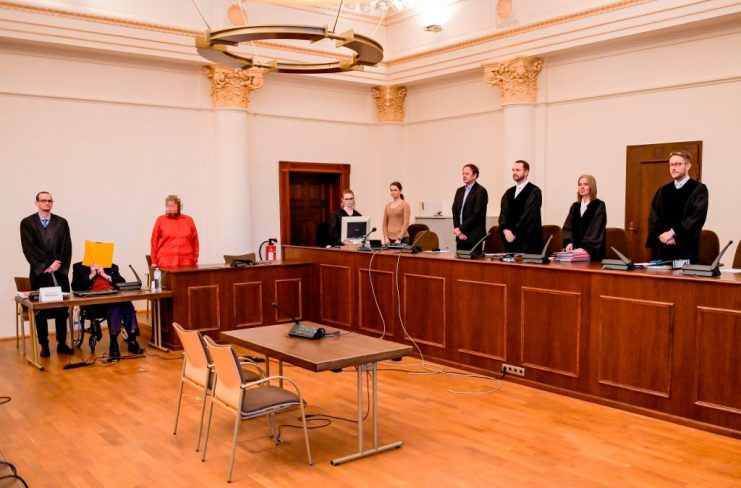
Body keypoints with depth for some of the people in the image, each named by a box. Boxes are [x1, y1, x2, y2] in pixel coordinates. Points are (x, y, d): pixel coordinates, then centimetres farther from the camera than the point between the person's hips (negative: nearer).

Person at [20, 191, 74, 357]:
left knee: (62, 309, 4)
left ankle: (62, 343, 12)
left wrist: (58, 264, -11)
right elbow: (29, 248, -6)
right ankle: (44, 345, 10)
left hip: (60, 272, 2)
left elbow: (66, 247, 3)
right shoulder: (27, 223, 3)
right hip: (39, 273, -2)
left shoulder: (61, 222, 10)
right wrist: (46, 265, -13)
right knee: (40, 310, 2)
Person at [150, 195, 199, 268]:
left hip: (186, 262, 2)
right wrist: (154, 261, 3)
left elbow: (194, 241, 10)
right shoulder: (160, 220, 5)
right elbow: (154, 242, 6)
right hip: (165, 263, -2)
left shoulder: (188, 220, 10)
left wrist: (195, 260, 7)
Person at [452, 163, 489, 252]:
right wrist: (457, 230, -3)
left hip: (474, 237, -6)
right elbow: (455, 211, 11)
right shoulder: (460, 191, 15)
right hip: (460, 236, 6)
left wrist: (461, 229, -13)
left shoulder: (480, 191, -7)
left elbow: (477, 214, -14)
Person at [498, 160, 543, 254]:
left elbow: (529, 215, -13)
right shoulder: (509, 193, 16)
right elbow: (503, 214, 8)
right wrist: (505, 230, -10)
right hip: (510, 240, 6)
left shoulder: (534, 191, -4)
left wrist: (515, 233, -15)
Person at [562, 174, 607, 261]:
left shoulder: (599, 205, -3)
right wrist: (568, 242, -14)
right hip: (575, 250, 4)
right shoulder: (575, 206, 13)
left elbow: (596, 229, -13)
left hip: (592, 252, -4)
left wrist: (585, 247, -25)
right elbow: (567, 226, 5)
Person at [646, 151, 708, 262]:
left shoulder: (699, 189, 3)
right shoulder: (662, 191, 16)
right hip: (661, 248, 4)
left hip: (685, 247, -4)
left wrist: (673, 232, -15)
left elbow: (697, 216, -9)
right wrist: (661, 234, -11)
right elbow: (653, 217, 8)